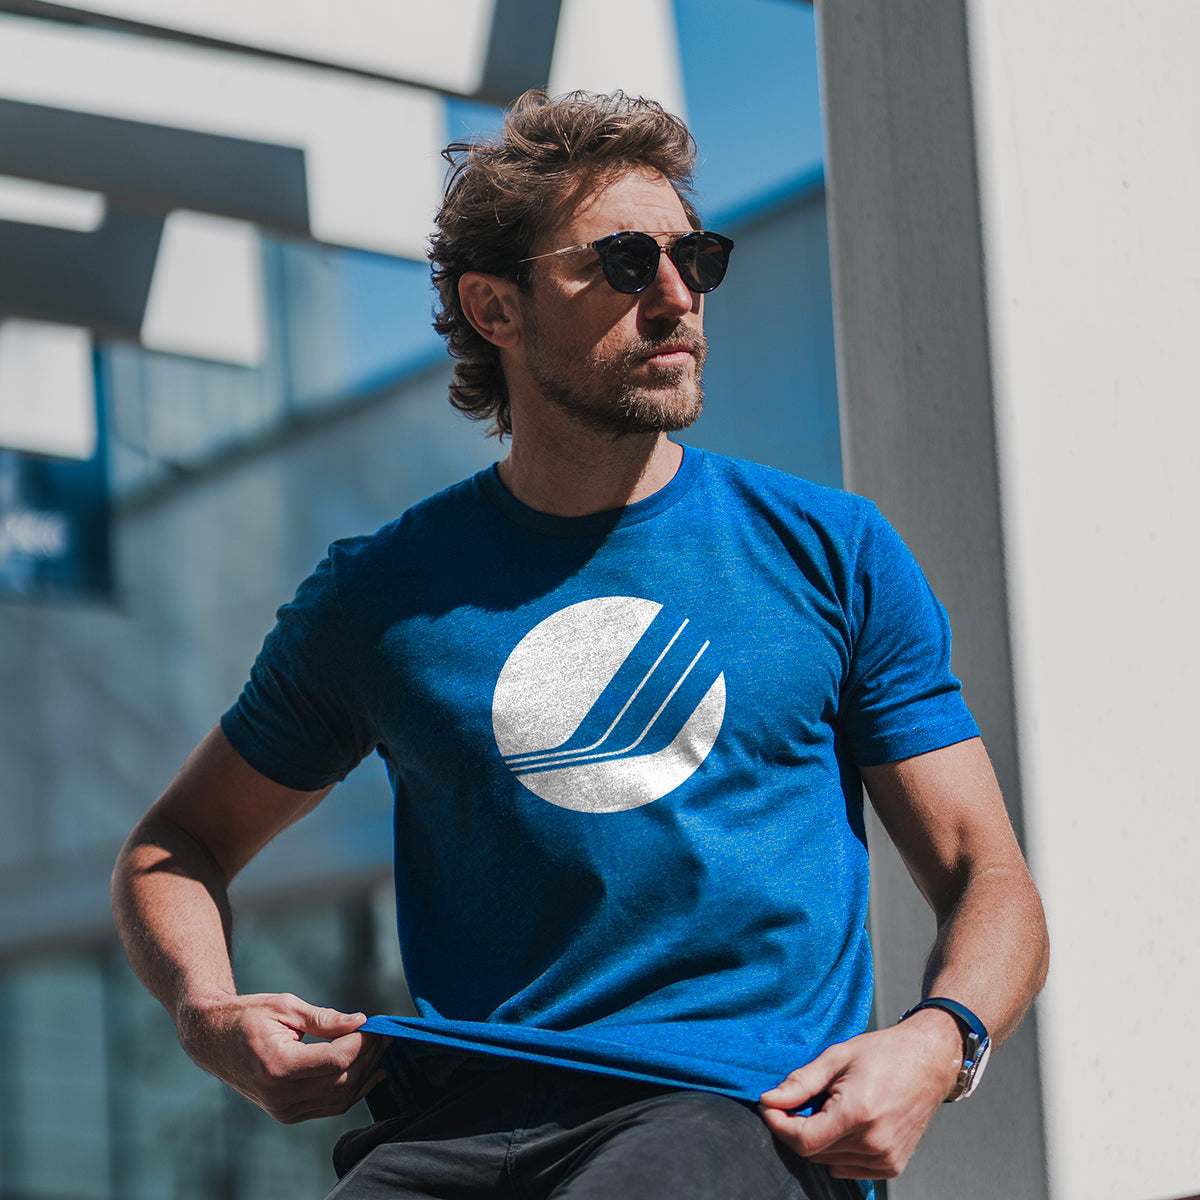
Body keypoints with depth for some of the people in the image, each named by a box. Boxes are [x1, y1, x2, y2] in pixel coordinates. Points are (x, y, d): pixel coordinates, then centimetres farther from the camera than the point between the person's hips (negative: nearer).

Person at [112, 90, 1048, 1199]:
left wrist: (932, 1046, -11)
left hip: (744, 1109, -2)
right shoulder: (381, 593, 13)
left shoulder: (834, 554, 12)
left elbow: (990, 880, 11)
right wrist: (212, 1016, 2)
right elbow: (176, 847, 24)